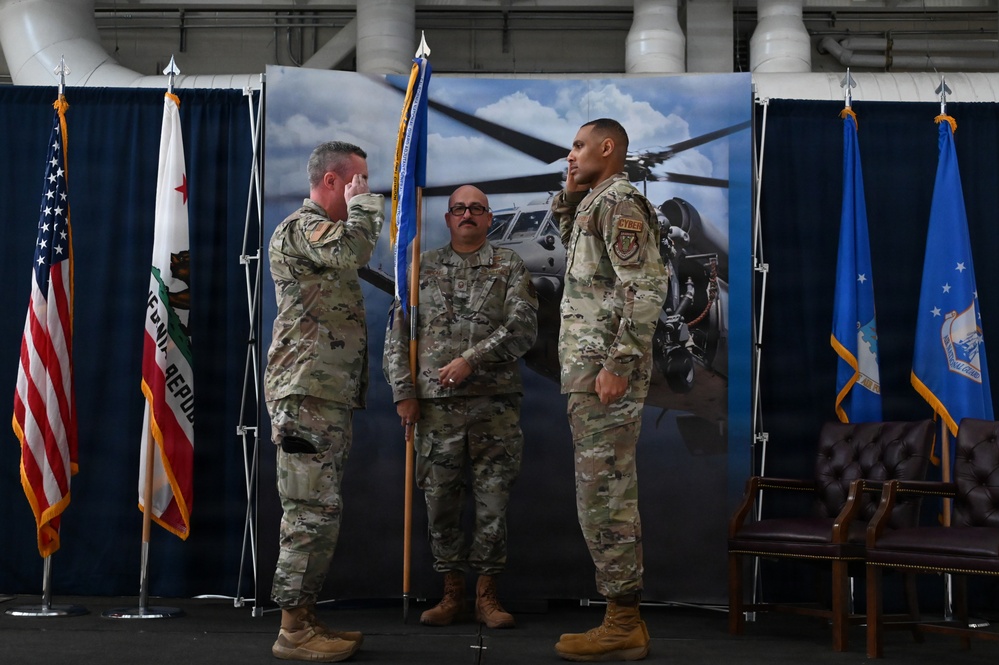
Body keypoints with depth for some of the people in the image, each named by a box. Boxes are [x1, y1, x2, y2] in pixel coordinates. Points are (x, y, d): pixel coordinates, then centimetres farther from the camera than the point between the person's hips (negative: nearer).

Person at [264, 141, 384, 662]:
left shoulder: (325, 232, 24)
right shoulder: (301, 228, -8)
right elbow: (353, 252, -28)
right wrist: (362, 203, -11)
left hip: (330, 396, 10)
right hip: (306, 397, -10)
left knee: (317, 512, 11)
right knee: (313, 511, -11)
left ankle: (303, 618, 17)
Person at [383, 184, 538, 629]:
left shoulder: (509, 266, 7)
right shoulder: (423, 267, 12)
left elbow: (523, 327, -5)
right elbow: (397, 333, 9)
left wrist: (473, 359, -15)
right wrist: (403, 392, 0)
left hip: (495, 404, -1)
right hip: (435, 406, 1)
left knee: (493, 502, 2)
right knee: (441, 502, 5)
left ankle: (486, 596, 13)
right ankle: (452, 593, 18)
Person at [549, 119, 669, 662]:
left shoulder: (617, 202, -10)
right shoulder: (595, 204, 19)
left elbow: (646, 286, -20)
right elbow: (569, 241, 40)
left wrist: (619, 363, -24)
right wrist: (567, 194, 22)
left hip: (604, 371, -10)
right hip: (588, 369, 10)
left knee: (603, 494, -8)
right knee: (609, 494, 11)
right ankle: (625, 616, 17)